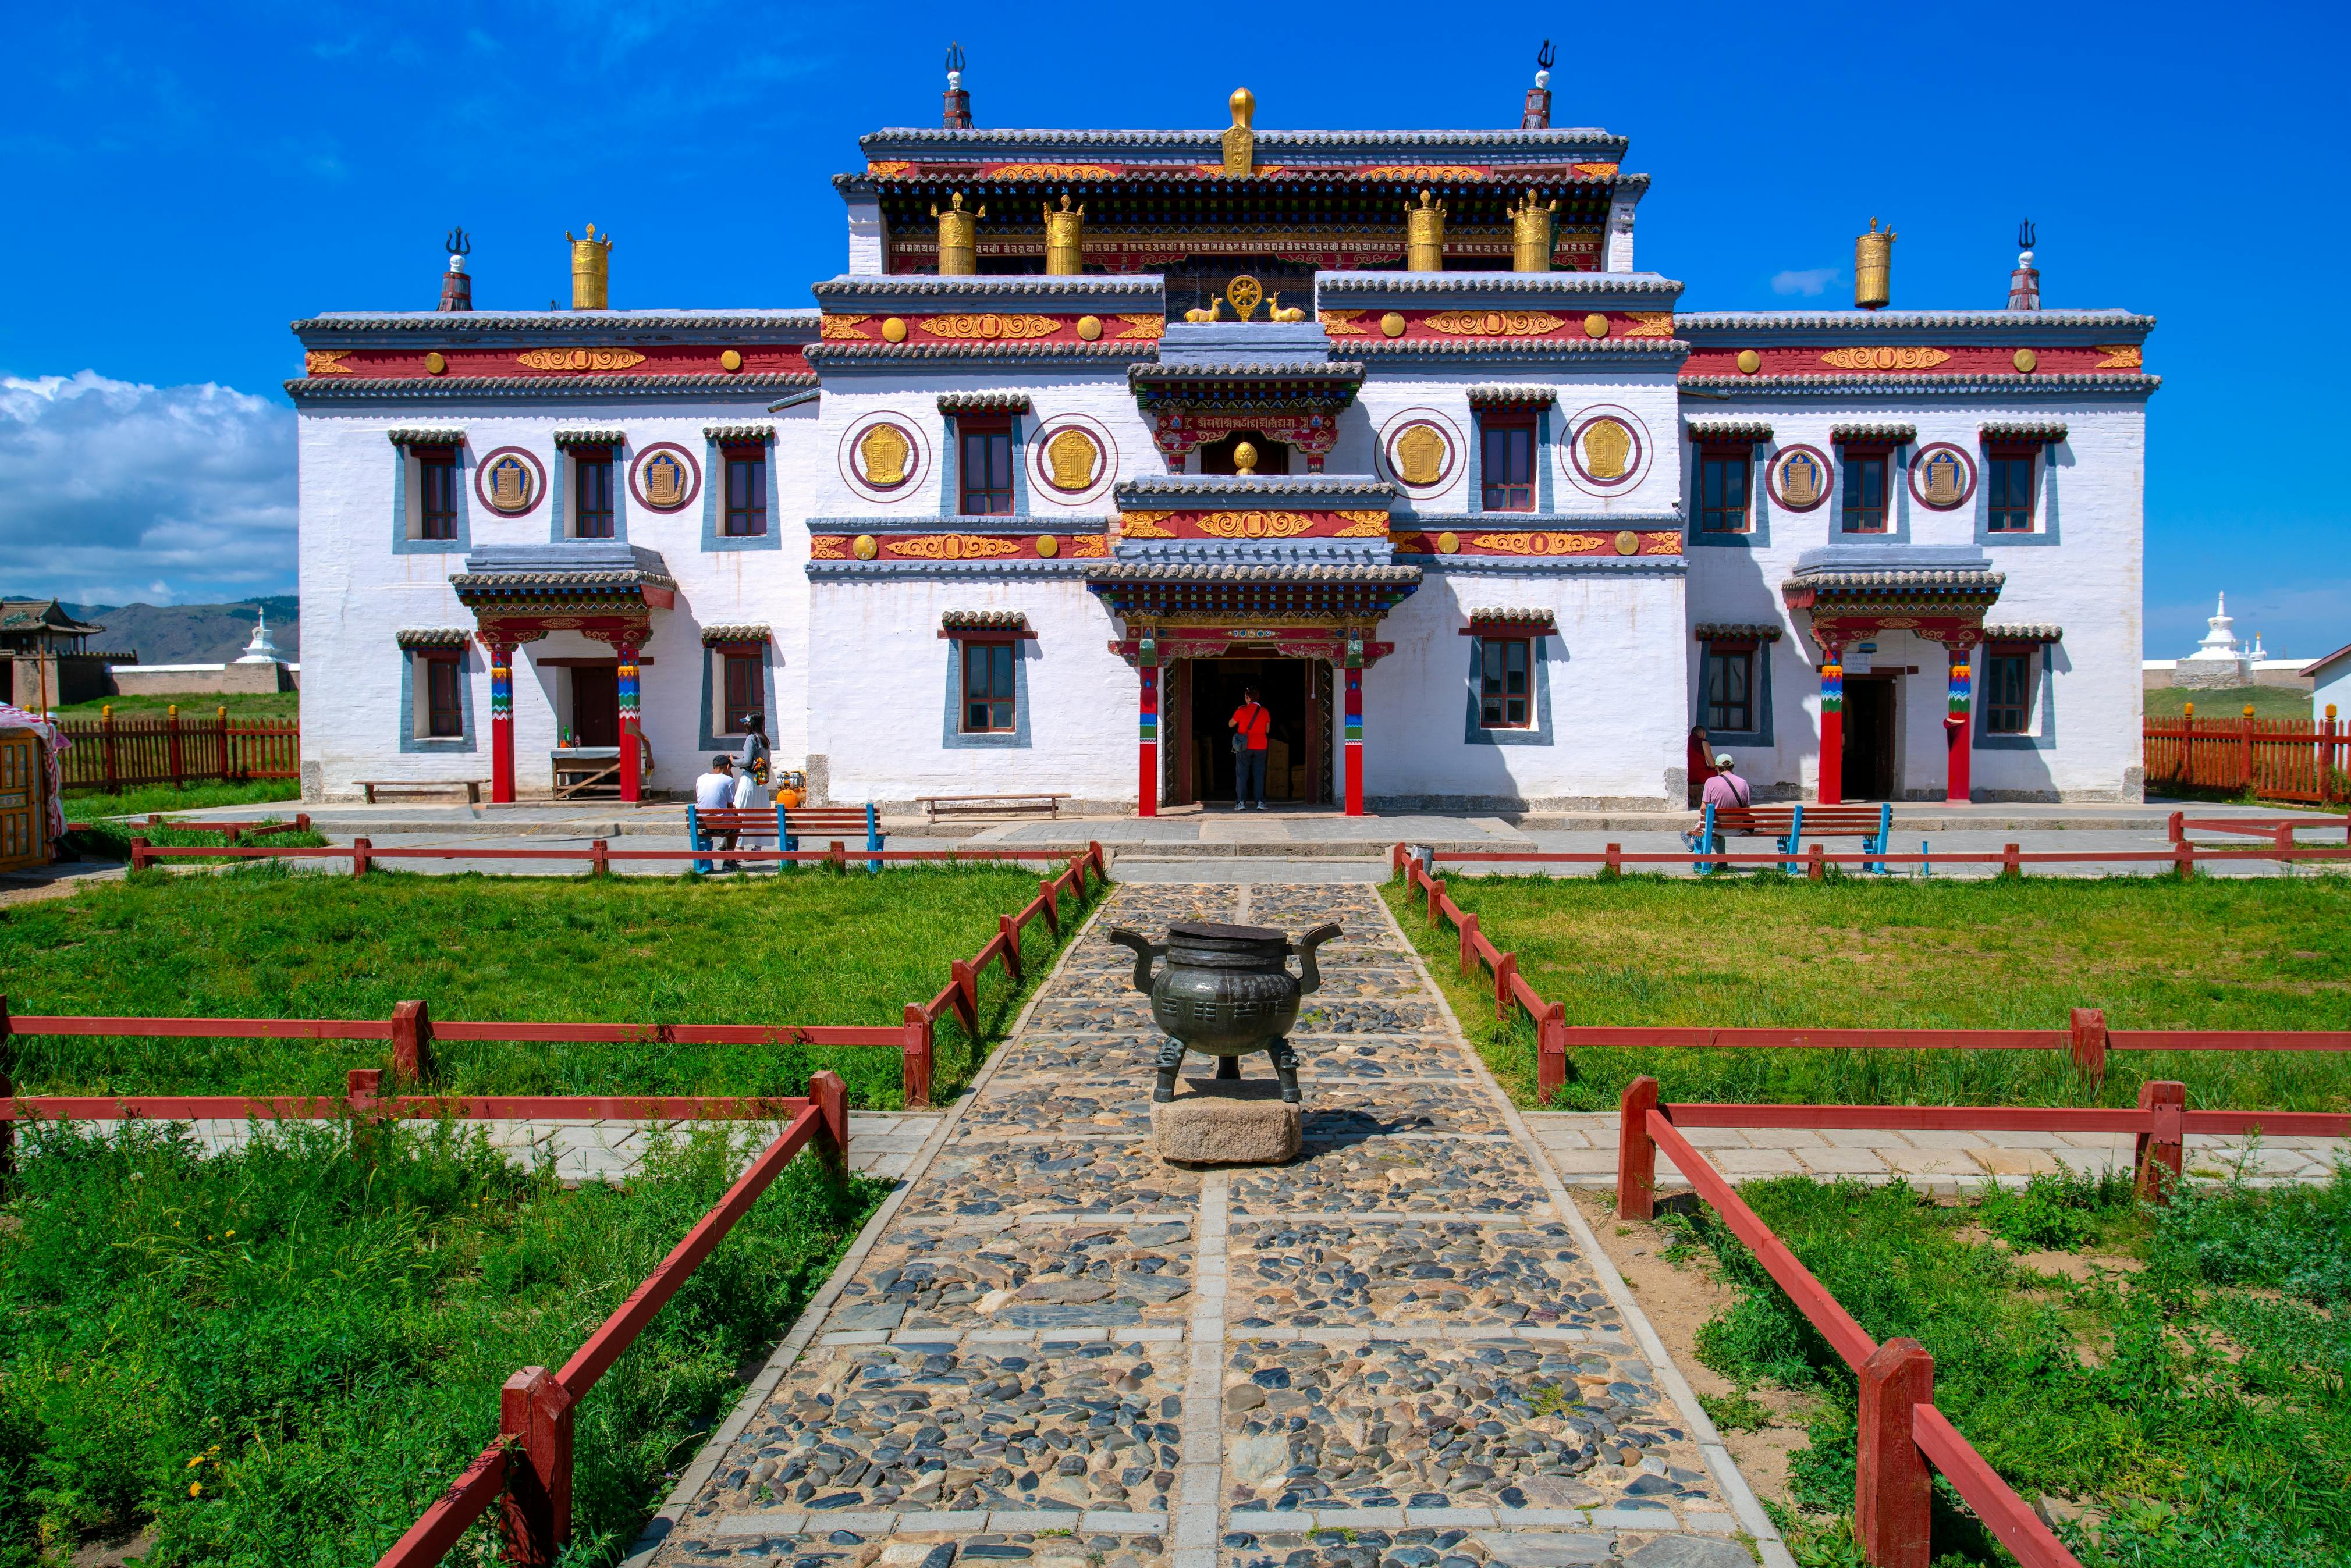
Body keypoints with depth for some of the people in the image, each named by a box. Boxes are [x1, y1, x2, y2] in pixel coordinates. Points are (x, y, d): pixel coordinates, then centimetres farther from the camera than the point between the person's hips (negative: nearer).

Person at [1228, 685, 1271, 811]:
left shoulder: (1242, 711, -9)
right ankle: (1260, 802, -2)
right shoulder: (1265, 712, 0)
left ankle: (1241, 802, -3)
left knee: (1242, 774, 3)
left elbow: (1230, 724, 6)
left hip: (1244, 747, -2)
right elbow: (1267, 730, 11)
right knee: (1259, 774, 6)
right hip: (1260, 747, 2)